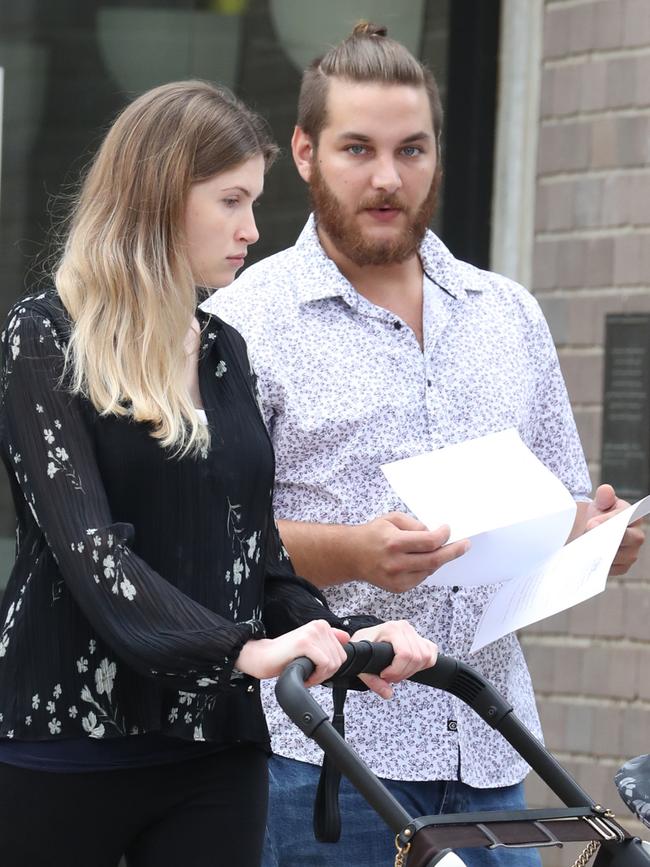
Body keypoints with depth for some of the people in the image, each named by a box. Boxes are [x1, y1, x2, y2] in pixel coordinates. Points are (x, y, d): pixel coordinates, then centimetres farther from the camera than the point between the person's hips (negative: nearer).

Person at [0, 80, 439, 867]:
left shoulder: (225, 352, 15)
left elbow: (254, 547, 15)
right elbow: (84, 543, -17)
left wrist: (340, 635, -5)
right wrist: (240, 649, -29)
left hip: (216, 747, 5)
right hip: (66, 737, -5)